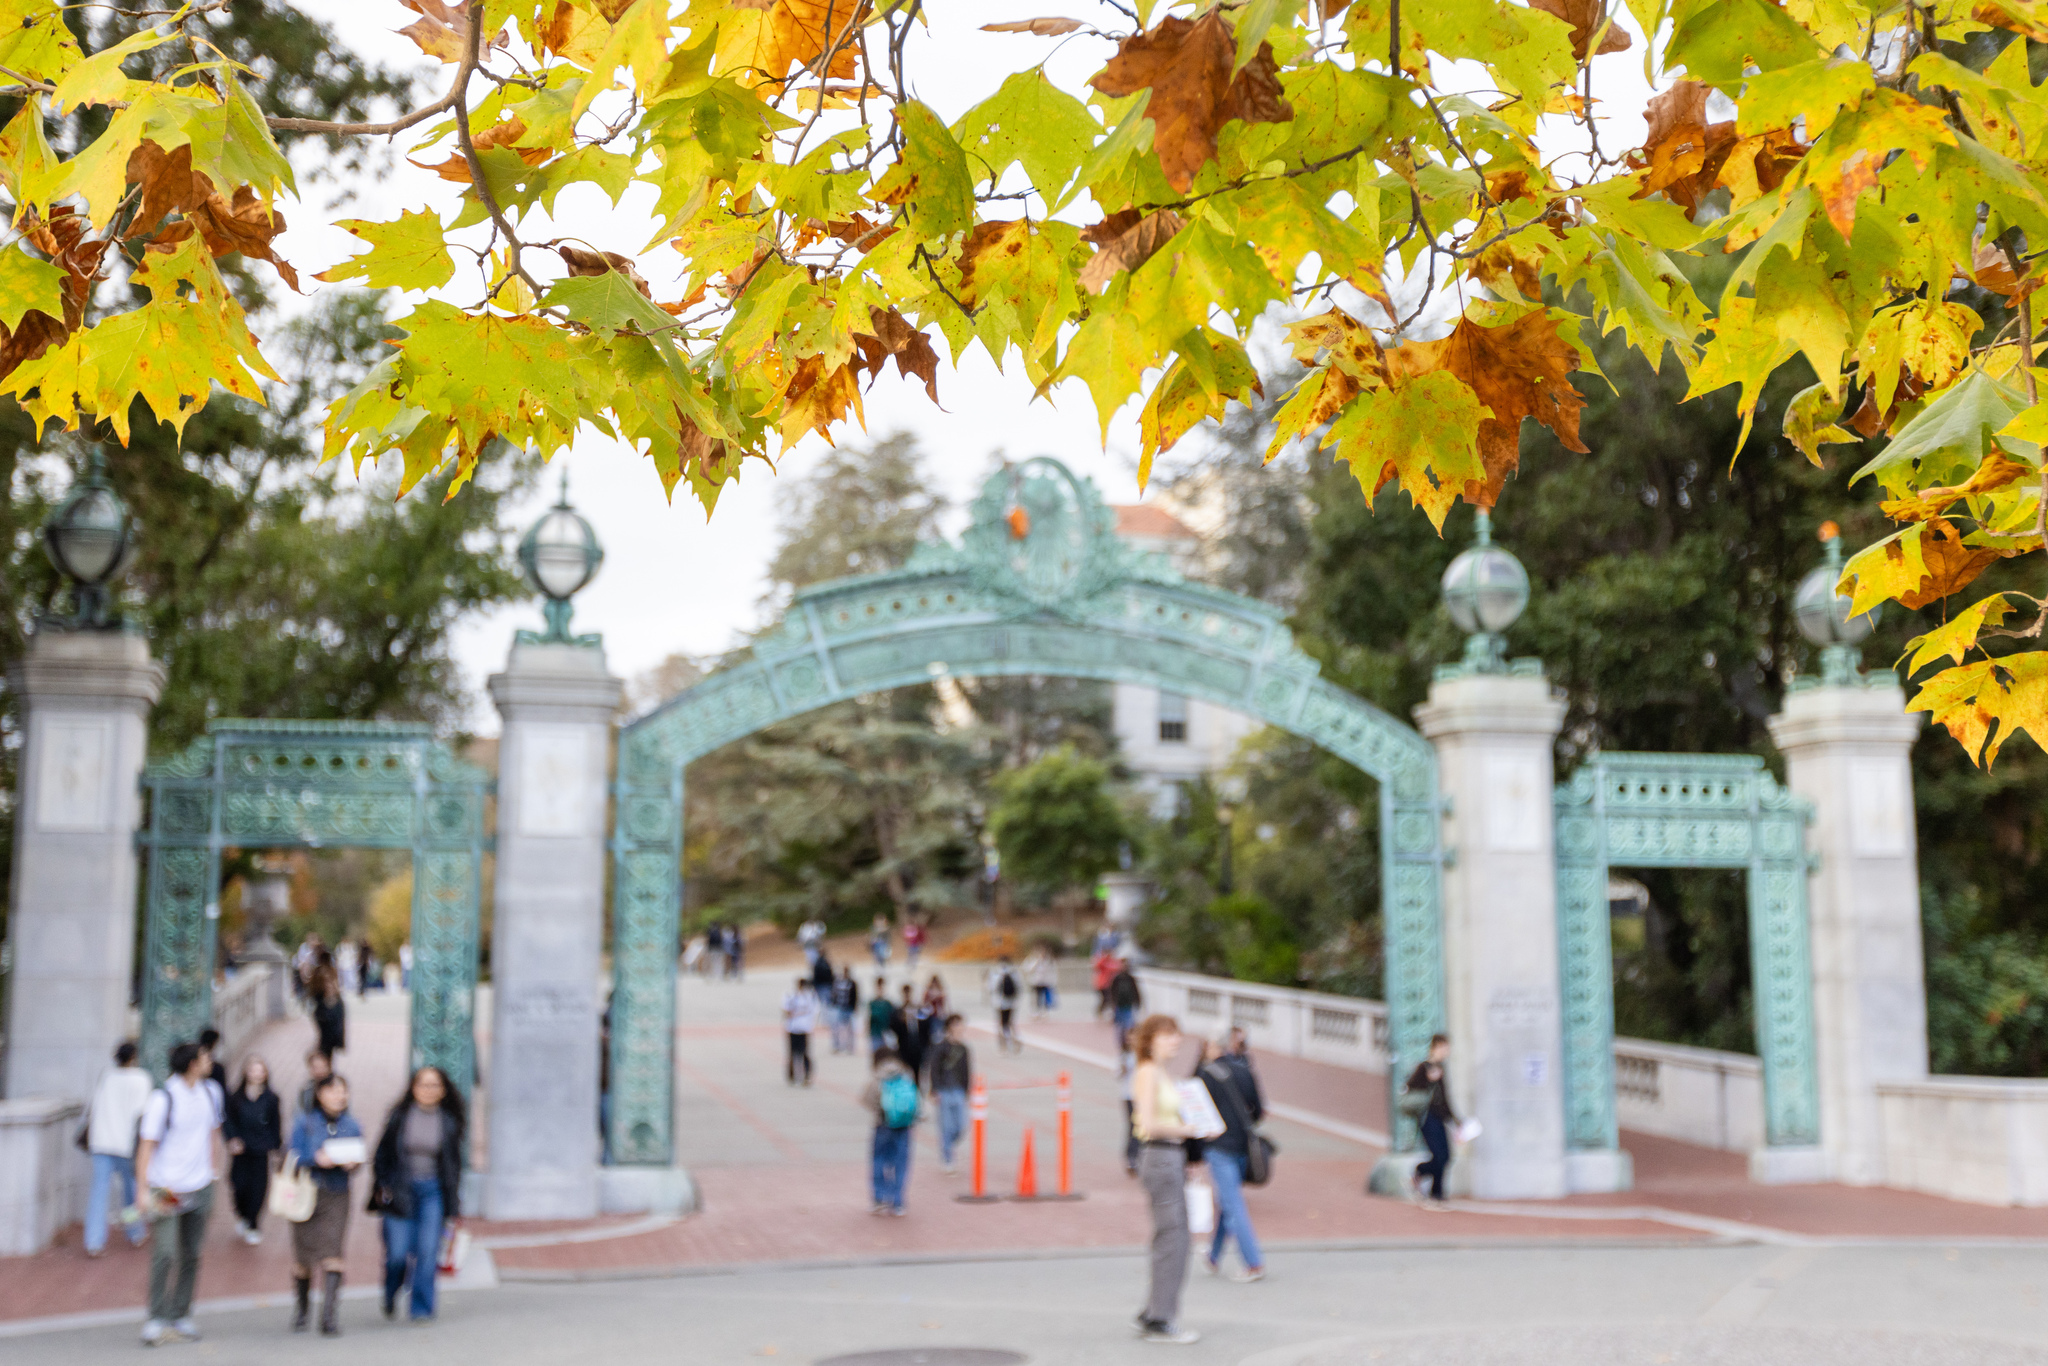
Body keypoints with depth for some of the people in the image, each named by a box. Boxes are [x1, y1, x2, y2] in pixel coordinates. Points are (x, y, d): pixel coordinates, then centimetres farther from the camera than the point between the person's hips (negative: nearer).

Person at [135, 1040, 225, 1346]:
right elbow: (147, 1144, -14)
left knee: (191, 1254, 9)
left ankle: (181, 1317, 19)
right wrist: (143, 1190, -18)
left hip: (200, 1185, 6)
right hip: (166, 1187, -6)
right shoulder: (163, 1098, -14)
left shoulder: (211, 1092, 5)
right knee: (164, 1254, -11)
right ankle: (156, 1320, -3)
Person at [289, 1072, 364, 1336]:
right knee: (302, 1259, 8)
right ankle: (301, 1310, 30)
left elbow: (358, 1158, 8)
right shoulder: (305, 1123, 0)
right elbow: (294, 1157, -6)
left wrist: (352, 1163, -14)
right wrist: (316, 1159, -23)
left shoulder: (352, 1126, 7)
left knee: (332, 1256, -9)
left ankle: (329, 1317, -8)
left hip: (337, 1196, 1)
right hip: (307, 1194, -1)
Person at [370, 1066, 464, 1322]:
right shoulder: (400, 1116, -2)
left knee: (428, 1252, -7)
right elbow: (383, 1153, 5)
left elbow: (454, 1162, 8)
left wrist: (454, 1204, 6)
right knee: (398, 1253, -3)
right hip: (400, 1189, -1)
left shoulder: (450, 1121, 2)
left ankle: (420, 1308, 3)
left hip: (433, 1190, 1)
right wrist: (382, 1187, -1)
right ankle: (390, 1295, 28)